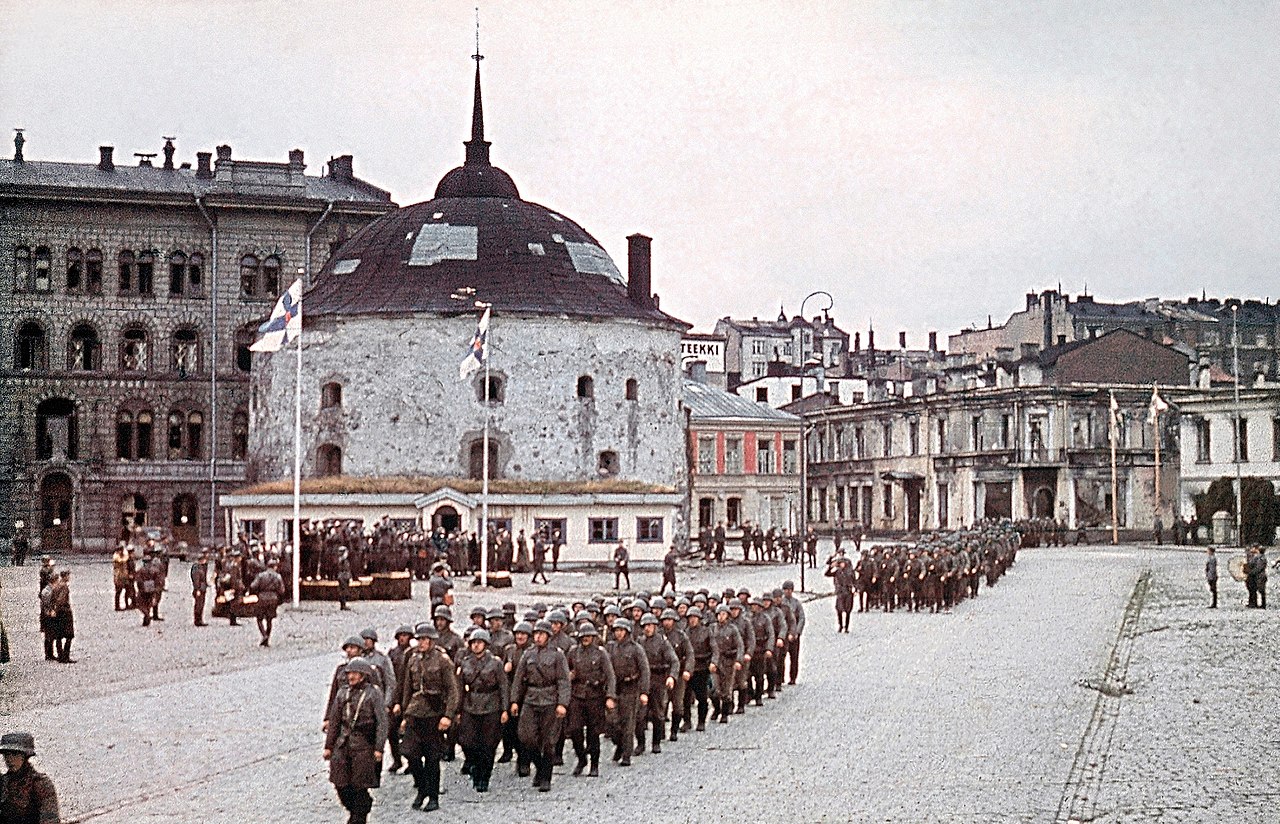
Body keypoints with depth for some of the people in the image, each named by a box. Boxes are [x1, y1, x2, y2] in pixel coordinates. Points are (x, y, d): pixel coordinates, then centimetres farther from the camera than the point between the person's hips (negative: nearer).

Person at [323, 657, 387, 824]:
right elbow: (334, 721, 14)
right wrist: (328, 746, 11)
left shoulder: (373, 693, -5)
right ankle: (356, 808, 25)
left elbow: (382, 723, -8)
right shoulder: (342, 693, 8)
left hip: (364, 746, -5)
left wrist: (379, 748, -15)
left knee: (360, 786, -1)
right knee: (340, 783, 2)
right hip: (343, 744, 5)